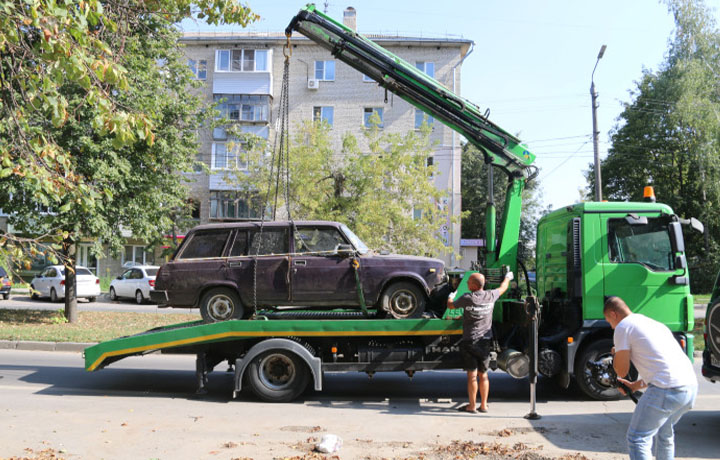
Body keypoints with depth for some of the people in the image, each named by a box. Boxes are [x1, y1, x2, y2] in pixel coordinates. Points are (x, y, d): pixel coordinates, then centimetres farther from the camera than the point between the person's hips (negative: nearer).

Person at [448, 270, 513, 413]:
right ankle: (483, 405, 18)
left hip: (470, 341, -4)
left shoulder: (467, 298, -12)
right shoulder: (490, 296, -1)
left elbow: (450, 305, 5)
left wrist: (450, 297, 27)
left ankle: (472, 406, 6)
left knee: (472, 375, 1)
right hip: (486, 341, 4)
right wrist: (508, 277, 41)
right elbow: (502, 288, 21)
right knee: (483, 375, 13)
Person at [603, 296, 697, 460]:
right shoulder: (655, 323, 26)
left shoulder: (623, 327, 1)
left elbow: (621, 371, 3)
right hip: (691, 385, 9)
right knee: (664, 433, 28)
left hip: (667, 390, -8)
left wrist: (616, 354, 23)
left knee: (637, 439, 0)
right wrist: (635, 386, 30)